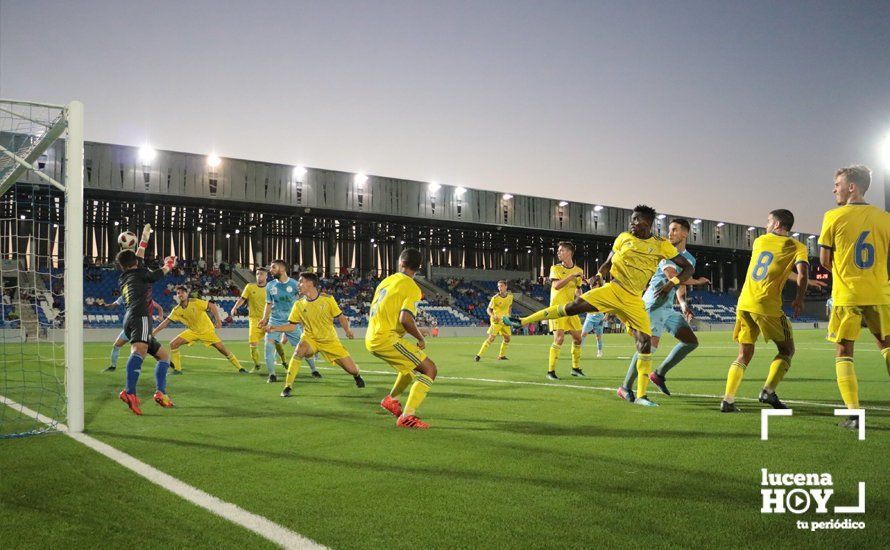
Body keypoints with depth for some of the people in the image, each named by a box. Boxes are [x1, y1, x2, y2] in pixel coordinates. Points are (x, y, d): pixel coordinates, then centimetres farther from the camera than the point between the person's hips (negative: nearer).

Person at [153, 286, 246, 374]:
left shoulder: (195, 302, -19)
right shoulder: (177, 310, -7)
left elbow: (212, 306, -16)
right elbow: (166, 321, -1)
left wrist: (217, 320, -24)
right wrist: (154, 332, -5)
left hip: (207, 330, -4)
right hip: (193, 331, 4)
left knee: (222, 348, -13)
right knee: (173, 344, -9)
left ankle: (240, 368, -2)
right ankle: (177, 369, 1)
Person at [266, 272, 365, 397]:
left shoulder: (327, 298, -10)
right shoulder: (298, 304, -5)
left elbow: (340, 317, -1)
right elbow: (291, 326, -2)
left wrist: (347, 330, -15)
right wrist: (274, 328, -14)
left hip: (330, 340, 0)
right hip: (310, 339, 0)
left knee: (351, 369, -4)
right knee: (299, 349, -36)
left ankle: (357, 375, 38)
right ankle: (287, 387, -27)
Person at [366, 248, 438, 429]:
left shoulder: (386, 281, 15)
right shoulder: (412, 288, -9)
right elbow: (405, 319, -22)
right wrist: (420, 338, -6)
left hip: (371, 338, 9)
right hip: (386, 338, -9)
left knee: (414, 364, 28)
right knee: (429, 369, -8)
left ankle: (392, 399, 34)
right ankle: (407, 417, -16)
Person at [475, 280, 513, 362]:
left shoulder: (510, 296, 1)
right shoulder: (495, 298, -14)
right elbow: (488, 309, -9)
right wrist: (493, 315, -27)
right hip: (496, 321, -5)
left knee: (507, 338, 5)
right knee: (491, 338, -12)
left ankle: (501, 356, 21)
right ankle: (479, 355, -8)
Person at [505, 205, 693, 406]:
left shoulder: (661, 245, 2)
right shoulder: (624, 237, 6)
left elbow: (688, 267, 6)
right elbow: (608, 263, 16)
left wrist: (672, 283, -12)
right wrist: (599, 275, -6)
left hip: (633, 300, 0)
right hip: (612, 290, 0)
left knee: (645, 341, -11)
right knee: (572, 307, -16)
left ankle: (641, 396, -3)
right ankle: (522, 321, -9)